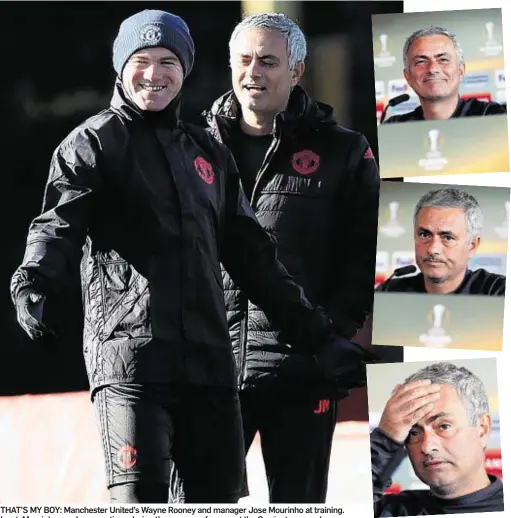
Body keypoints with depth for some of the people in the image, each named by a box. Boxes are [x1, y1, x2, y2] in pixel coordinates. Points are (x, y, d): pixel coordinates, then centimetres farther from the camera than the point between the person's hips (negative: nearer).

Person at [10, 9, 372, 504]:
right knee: (141, 500, -16)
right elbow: (61, 219, -10)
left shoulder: (209, 154, 22)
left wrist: (319, 337, 22)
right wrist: (34, 278, -32)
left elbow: (253, 258, 25)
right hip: (129, 353, -6)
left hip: (208, 361, 6)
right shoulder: (96, 141, 6)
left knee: (218, 498, 4)